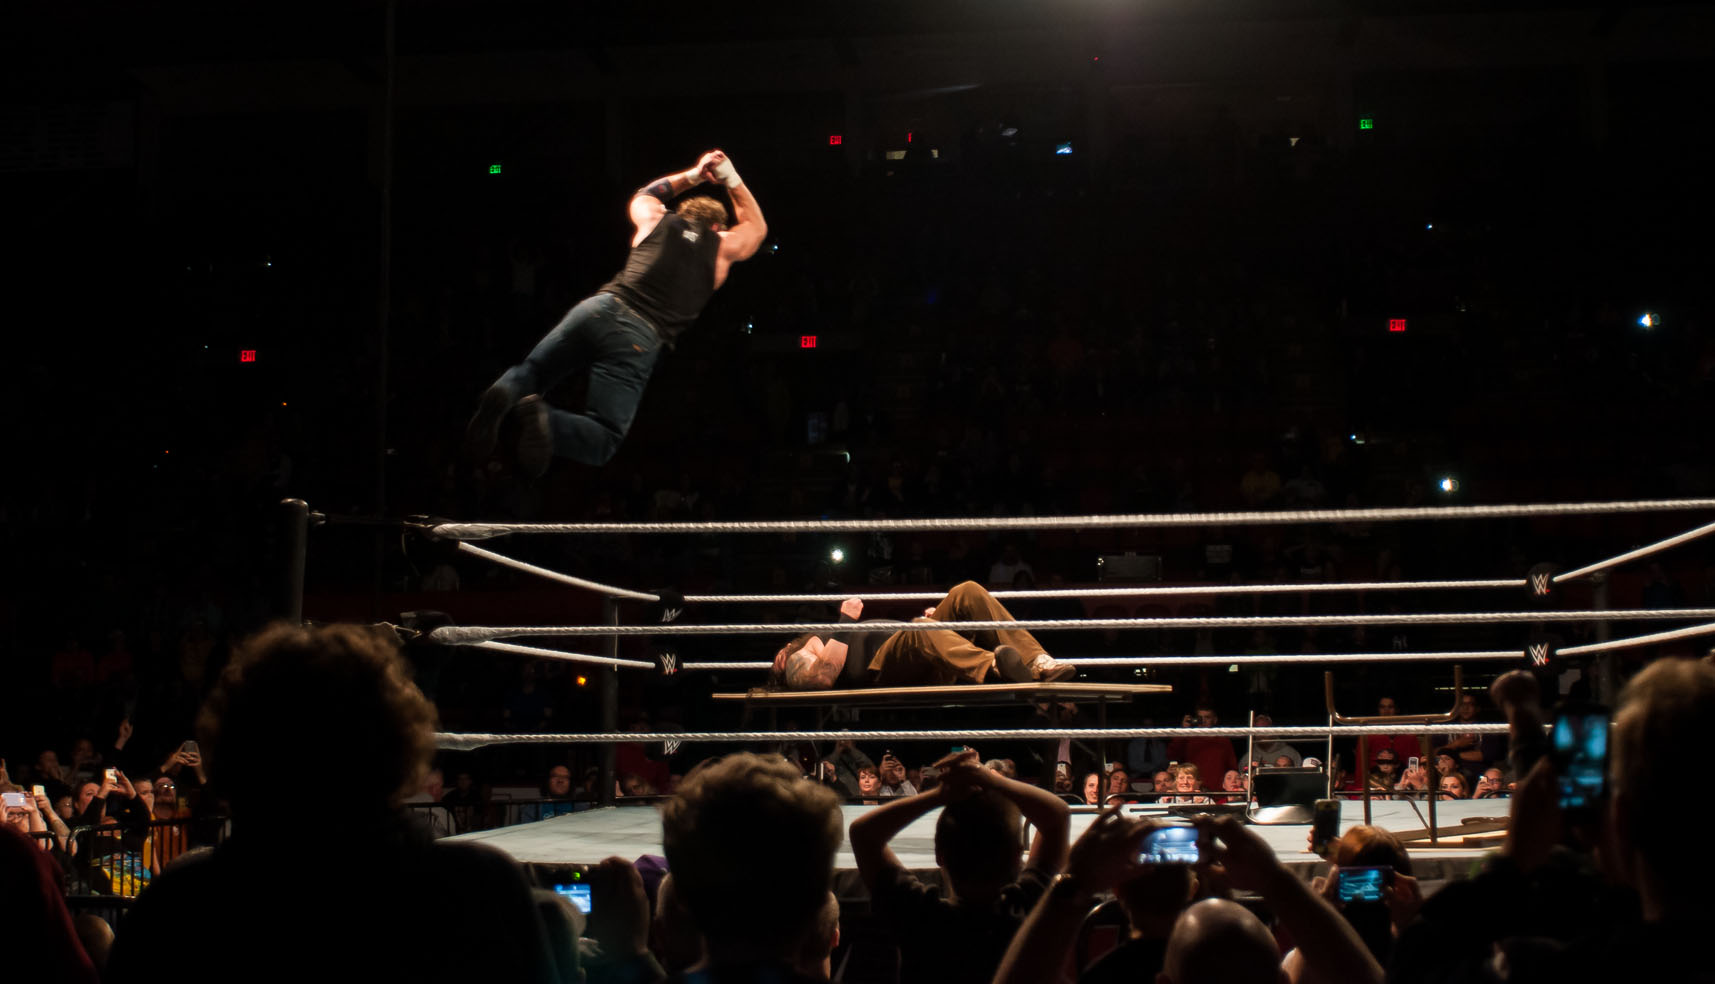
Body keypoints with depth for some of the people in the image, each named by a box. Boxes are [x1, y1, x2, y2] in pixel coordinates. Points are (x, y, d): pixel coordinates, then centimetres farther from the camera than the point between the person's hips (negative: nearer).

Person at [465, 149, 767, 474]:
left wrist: (692, 175, 48)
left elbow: (643, 196, 48)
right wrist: (730, 178, 43)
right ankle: (545, 420, -33)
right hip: (640, 338, -2)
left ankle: (505, 395, -20)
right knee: (603, 440, 0)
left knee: (529, 372, 18)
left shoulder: (655, 220, 22)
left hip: (599, 308, 3)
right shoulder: (721, 246, 18)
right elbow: (756, 227, 41)